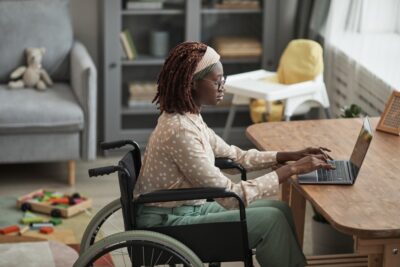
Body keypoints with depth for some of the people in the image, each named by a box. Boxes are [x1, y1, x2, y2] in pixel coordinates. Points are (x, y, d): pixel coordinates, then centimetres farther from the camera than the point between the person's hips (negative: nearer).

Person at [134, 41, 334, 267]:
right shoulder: (180, 130, -26)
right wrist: (292, 169, -20)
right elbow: (230, 197, -25)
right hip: (167, 225, -9)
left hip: (189, 209, 9)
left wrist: (292, 156, 5)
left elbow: (235, 156, 16)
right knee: (270, 220, -11)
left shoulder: (189, 116, 4)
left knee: (280, 209, 4)